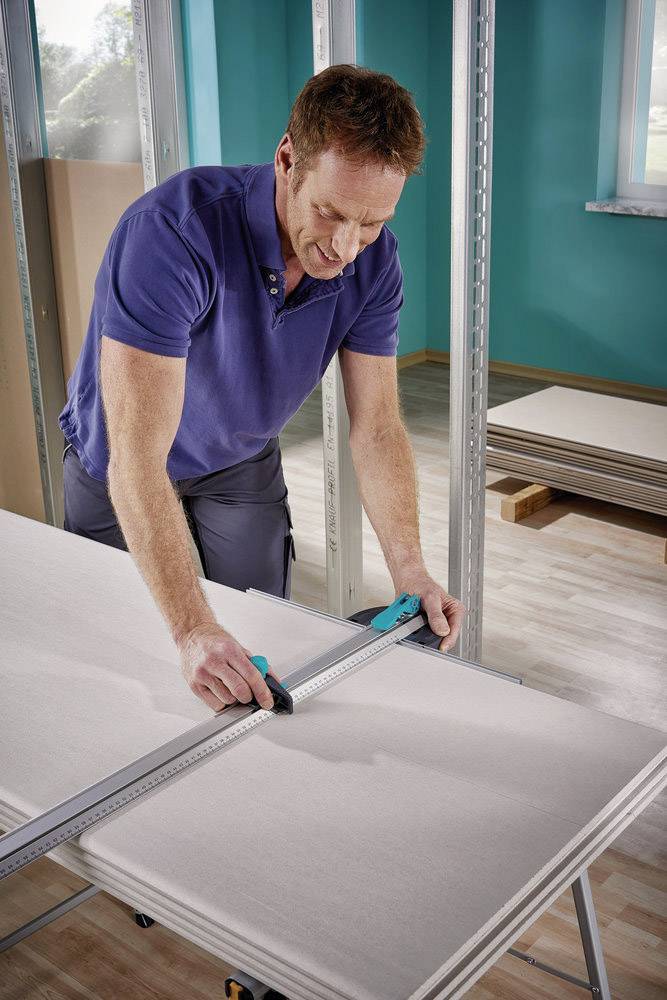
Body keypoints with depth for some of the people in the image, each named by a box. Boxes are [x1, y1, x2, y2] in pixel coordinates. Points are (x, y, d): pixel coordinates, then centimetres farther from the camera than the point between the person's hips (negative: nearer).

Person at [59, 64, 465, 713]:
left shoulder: (373, 261, -21)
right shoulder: (172, 232, -40)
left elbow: (376, 427, -16)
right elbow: (138, 459, -43)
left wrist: (408, 569, -29)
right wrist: (193, 631, -50)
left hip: (244, 465, 4)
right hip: (117, 473, -3)